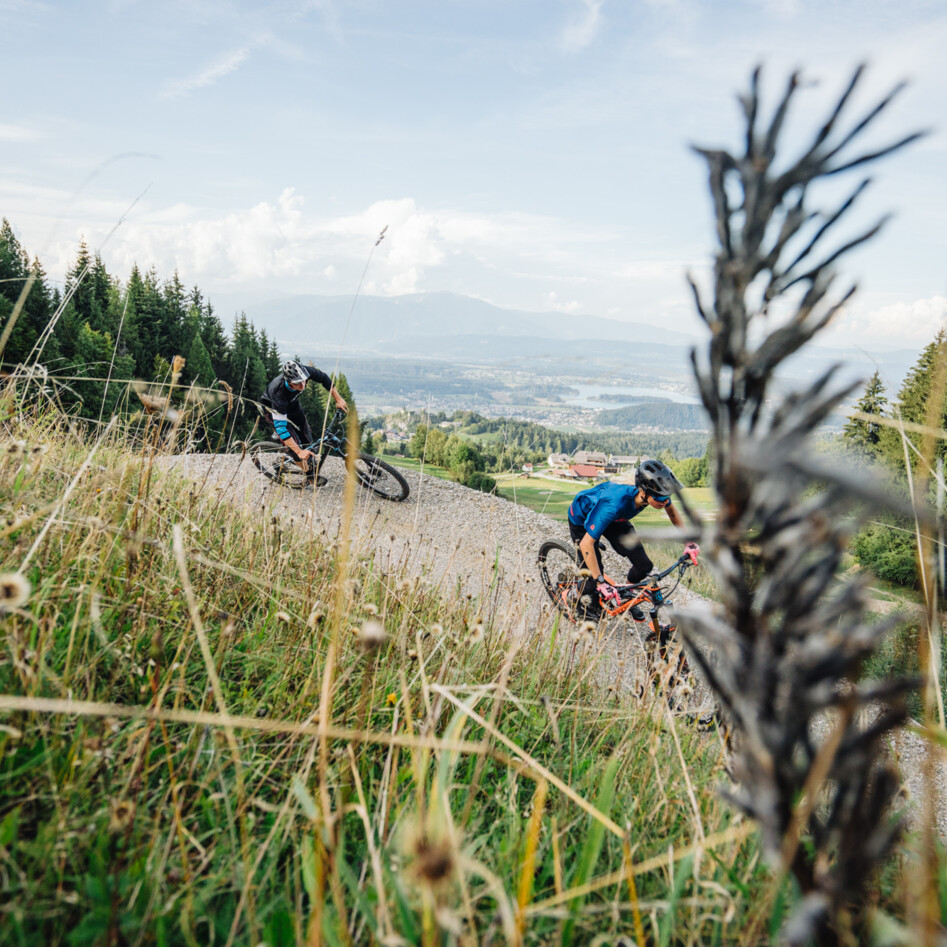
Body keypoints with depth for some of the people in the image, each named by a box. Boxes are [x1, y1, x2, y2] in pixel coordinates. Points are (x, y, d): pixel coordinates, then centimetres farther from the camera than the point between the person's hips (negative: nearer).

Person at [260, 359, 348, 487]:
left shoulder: (305, 371, -35)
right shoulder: (279, 393, -46)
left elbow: (324, 378, -12)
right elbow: (280, 427, -44)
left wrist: (338, 399, -15)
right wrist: (299, 452, -47)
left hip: (292, 403, 5)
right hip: (272, 407, -5)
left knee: (306, 435, 5)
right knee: (294, 440, -16)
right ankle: (311, 476, 2)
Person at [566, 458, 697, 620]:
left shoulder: (656, 493, -28)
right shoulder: (615, 504, -46)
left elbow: (671, 510, -1)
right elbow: (586, 543, -41)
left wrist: (688, 542, -2)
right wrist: (600, 582, -40)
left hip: (615, 519, 5)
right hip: (582, 519, -5)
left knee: (644, 565, -6)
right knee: (595, 580, -10)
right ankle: (584, 601, 25)